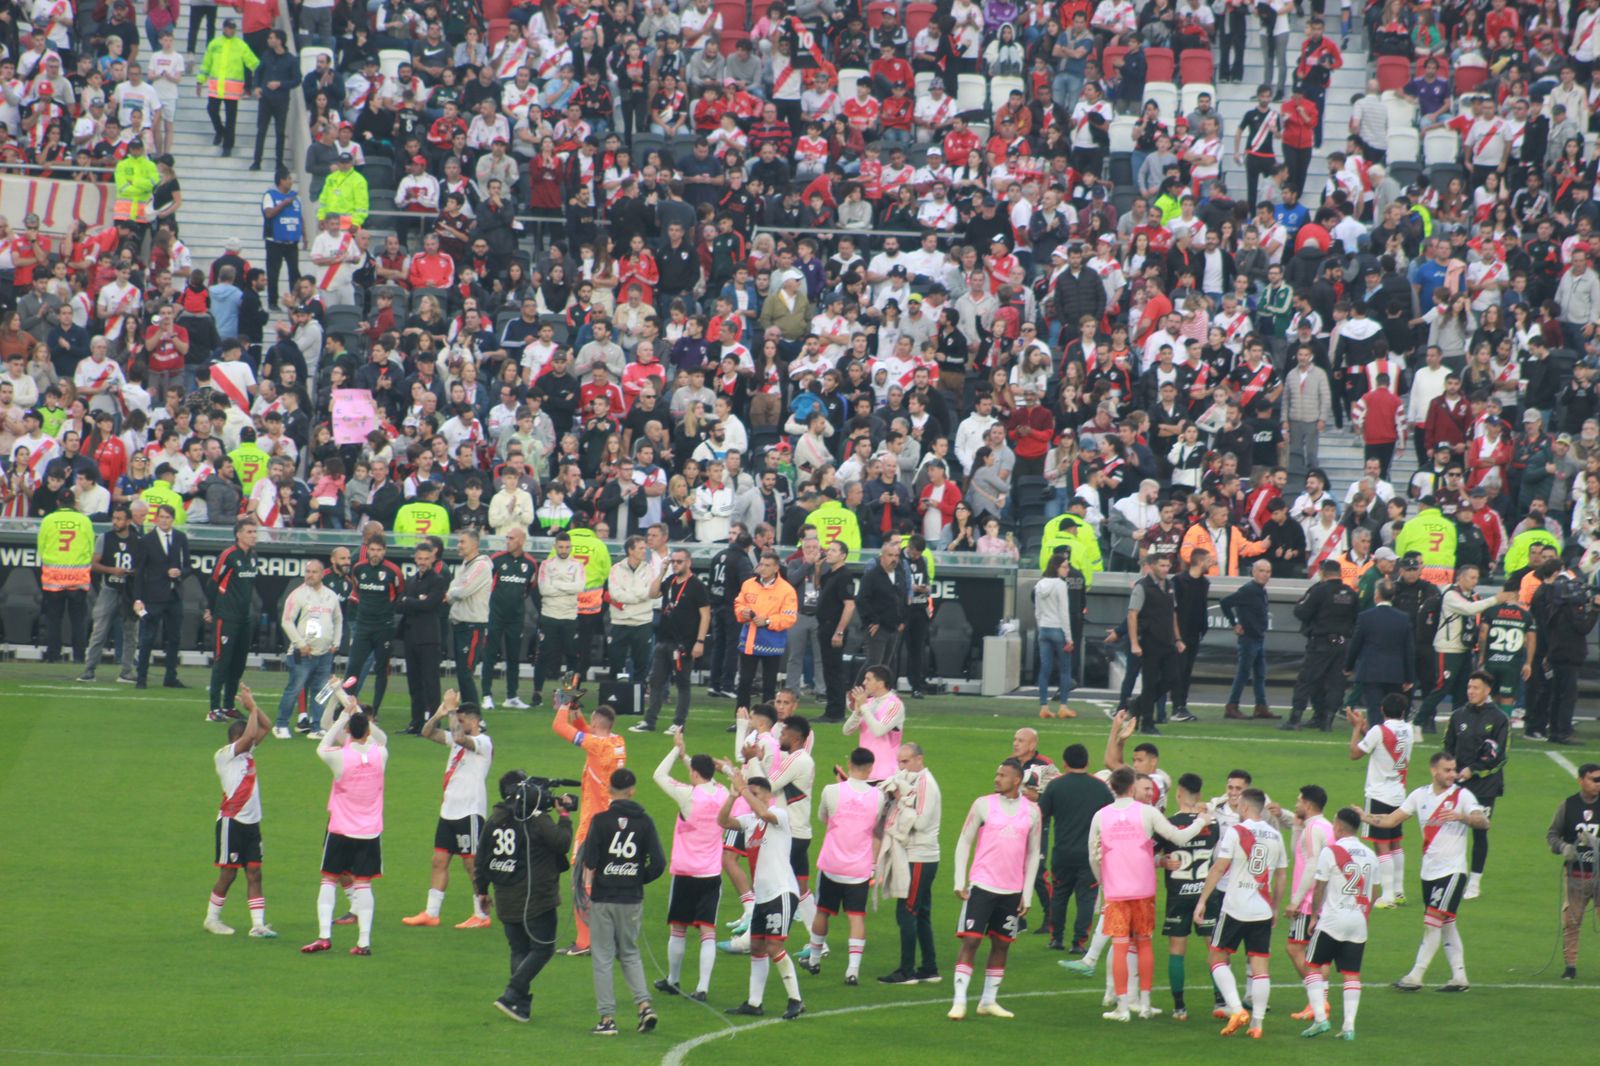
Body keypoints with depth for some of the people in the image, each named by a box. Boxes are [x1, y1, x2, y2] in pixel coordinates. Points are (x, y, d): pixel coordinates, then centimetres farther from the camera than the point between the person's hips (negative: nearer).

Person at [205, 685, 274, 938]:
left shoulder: (247, 752, 12)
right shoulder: (225, 755, -10)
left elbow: (266, 726, 16)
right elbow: (250, 733, -24)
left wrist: (253, 706, 4)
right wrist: (251, 707, -13)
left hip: (251, 822, 7)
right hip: (231, 821, -7)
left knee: (254, 873, 1)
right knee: (228, 874, 1)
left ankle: (258, 924, -1)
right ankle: (212, 919, 16)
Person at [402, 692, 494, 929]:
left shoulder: (483, 743, -12)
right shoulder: (456, 739, 13)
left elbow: (459, 736, -31)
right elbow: (428, 733, 11)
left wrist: (452, 710, -18)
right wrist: (441, 713, -4)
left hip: (470, 812, -8)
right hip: (449, 810, 8)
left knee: (473, 863, -3)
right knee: (439, 860, 8)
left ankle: (482, 915, 4)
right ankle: (431, 912, 11)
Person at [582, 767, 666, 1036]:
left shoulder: (601, 820, -9)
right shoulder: (644, 822, -2)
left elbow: (589, 861, -12)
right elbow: (658, 864, -3)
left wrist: (587, 886, 6)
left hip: (603, 898, -3)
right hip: (632, 899, 3)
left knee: (602, 957, 5)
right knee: (629, 953, 18)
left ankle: (607, 1018, 2)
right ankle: (644, 1004, 1)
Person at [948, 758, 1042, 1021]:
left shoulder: (1031, 811, 5)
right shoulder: (983, 805, -1)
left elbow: (1033, 854, 10)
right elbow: (964, 842, 2)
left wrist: (1027, 894, 6)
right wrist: (960, 882, -4)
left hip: (1012, 891, 3)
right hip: (981, 885, -3)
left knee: (1001, 945, 8)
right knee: (970, 941, -8)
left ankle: (989, 1001, 18)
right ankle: (959, 1001, -7)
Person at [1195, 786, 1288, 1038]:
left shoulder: (1235, 831, -7)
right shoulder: (1275, 836, 8)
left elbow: (1218, 868, -10)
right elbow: (1280, 877, 14)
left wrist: (1202, 900, -4)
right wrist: (1276, 907, 25)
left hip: (1235, 907, -4)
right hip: (1263, 911, 4)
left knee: (1217, 956, 9)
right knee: (1259, 965, 4)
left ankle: (1237, 1010, -7)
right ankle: (1256, 1024, 1)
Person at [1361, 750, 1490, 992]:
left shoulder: (1461, 795, -6)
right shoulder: (1421, 795, 9)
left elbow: (1483, 822, -19)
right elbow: (1391, 820, 10)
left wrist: (1460, 816, -35)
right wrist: (1364, 817, -2)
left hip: (1452, 870, -6)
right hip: (1429, 871, 6)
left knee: (1432, 922, -8)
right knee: (1446, 924, 10)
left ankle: (1415, 976, -6)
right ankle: (1459, 976, 16)